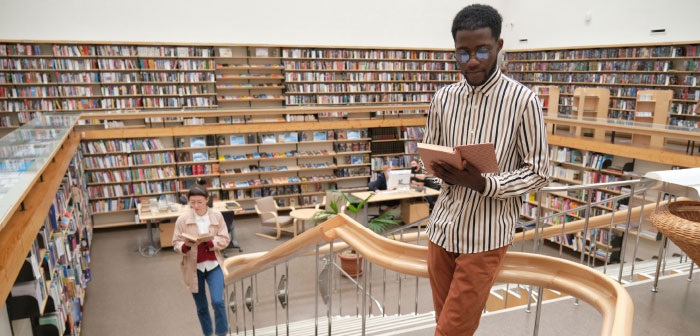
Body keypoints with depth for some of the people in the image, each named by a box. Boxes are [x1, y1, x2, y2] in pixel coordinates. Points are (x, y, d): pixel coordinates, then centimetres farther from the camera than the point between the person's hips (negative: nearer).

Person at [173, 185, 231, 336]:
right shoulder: (182, 219, -8)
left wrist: (209, 241, -22)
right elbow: (176, 244, -3)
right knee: (201, 307, 13)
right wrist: (186, 245, -25)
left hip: (213, 265, 0)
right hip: (194, 267, 1)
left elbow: (225, 240, -4)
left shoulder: (217, 216, -6)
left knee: (218, 302, -12)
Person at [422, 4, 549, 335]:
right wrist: (440, 170, -11)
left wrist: (483, 184, -23)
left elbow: (538, 172, -7)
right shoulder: (443, 98, 3)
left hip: (485, 235, -4)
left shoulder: (523, 100, -11)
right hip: (442, 227, 5)